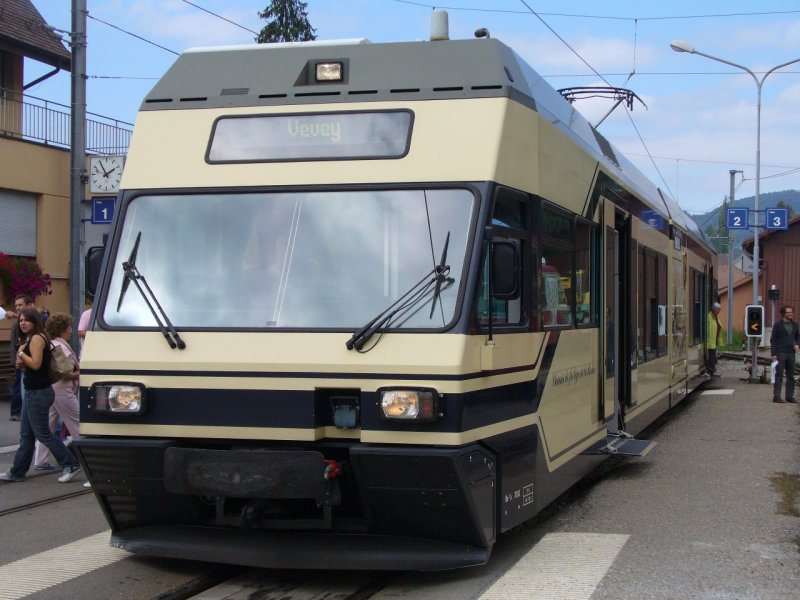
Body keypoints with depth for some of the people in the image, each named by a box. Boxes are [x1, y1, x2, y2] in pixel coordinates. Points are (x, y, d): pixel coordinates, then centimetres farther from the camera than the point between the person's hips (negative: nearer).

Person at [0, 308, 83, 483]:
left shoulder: (37, 338, -16)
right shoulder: (29, 339, 15)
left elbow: (36, 364, -24)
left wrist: (21, 353, -12)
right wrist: (21, 363, 0)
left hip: (39, 393, -10)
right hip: (33, 392, 10)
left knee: (43, 433, -5)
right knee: (26, 434, 13)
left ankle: (71, 464, -1)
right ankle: (17, 472, 18)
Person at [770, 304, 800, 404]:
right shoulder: (777, 325, -4)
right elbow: (772, 340, -5)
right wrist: (773, 354, -12)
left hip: (791, 353, 5)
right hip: (780, 353, -5)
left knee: (791, 376, 8)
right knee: (779, 375, -6)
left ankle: (790, 396, 14)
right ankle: (776, 396, -6)